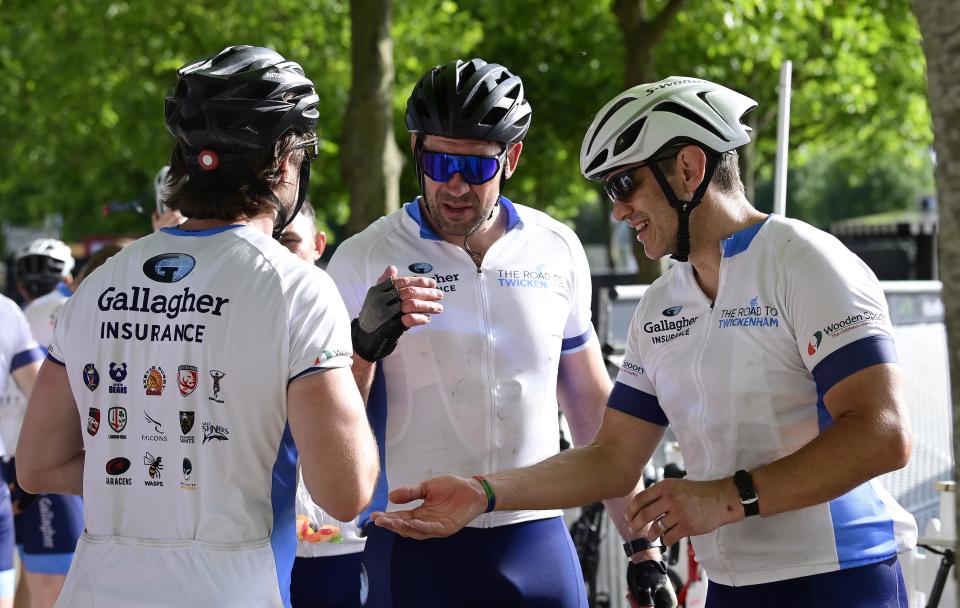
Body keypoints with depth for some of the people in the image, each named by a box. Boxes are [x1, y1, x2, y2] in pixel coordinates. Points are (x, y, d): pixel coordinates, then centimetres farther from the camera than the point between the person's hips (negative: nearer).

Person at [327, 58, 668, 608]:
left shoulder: (557, 250, 7)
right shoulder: (364, 262, -2)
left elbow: (592, 406, 16)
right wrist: (365, 341, -20)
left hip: (539, 542, 2)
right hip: (414, 555, -2)